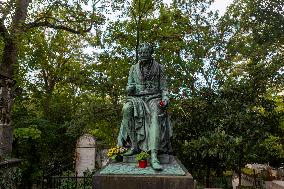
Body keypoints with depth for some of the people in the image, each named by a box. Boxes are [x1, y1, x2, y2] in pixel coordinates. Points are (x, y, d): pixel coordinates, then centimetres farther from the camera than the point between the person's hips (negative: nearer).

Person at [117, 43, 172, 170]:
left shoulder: (159, 67, 11)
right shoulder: (134, 68, 16)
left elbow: (163, 87, 9)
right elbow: (128, 88, 15)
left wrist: (165, 98, -10)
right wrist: (130, 88, -9)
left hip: (154, 99, -2)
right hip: (137, 99, 2)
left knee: (156, 116, -34)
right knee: (127, 109, -32)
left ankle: (154, 156, -44)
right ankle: (135, 145, -26)